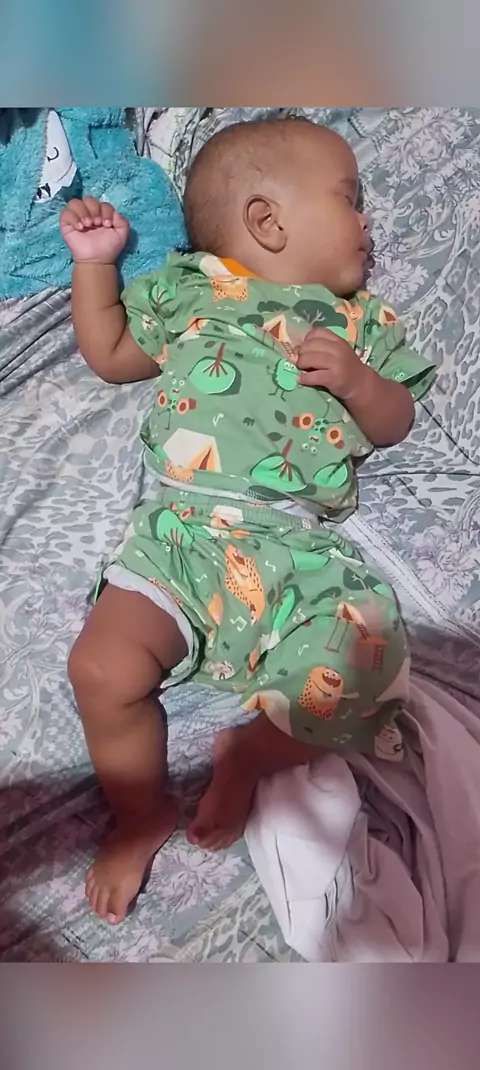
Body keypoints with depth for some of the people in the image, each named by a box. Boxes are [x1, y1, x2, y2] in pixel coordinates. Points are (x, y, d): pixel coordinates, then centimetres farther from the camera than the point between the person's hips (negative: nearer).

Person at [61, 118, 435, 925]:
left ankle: (247, 754, 7)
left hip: (301, 549, 1)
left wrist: (355, 379, -1)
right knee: (102, 669, -20)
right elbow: (110, 355, 26)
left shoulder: (359, 321, 23)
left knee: (360, 673, -22)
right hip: (180, 526, 0)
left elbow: (395, 424, 19)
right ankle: (142, 814, 10)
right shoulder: (185, 289, 19)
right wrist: (94, 261, 21)